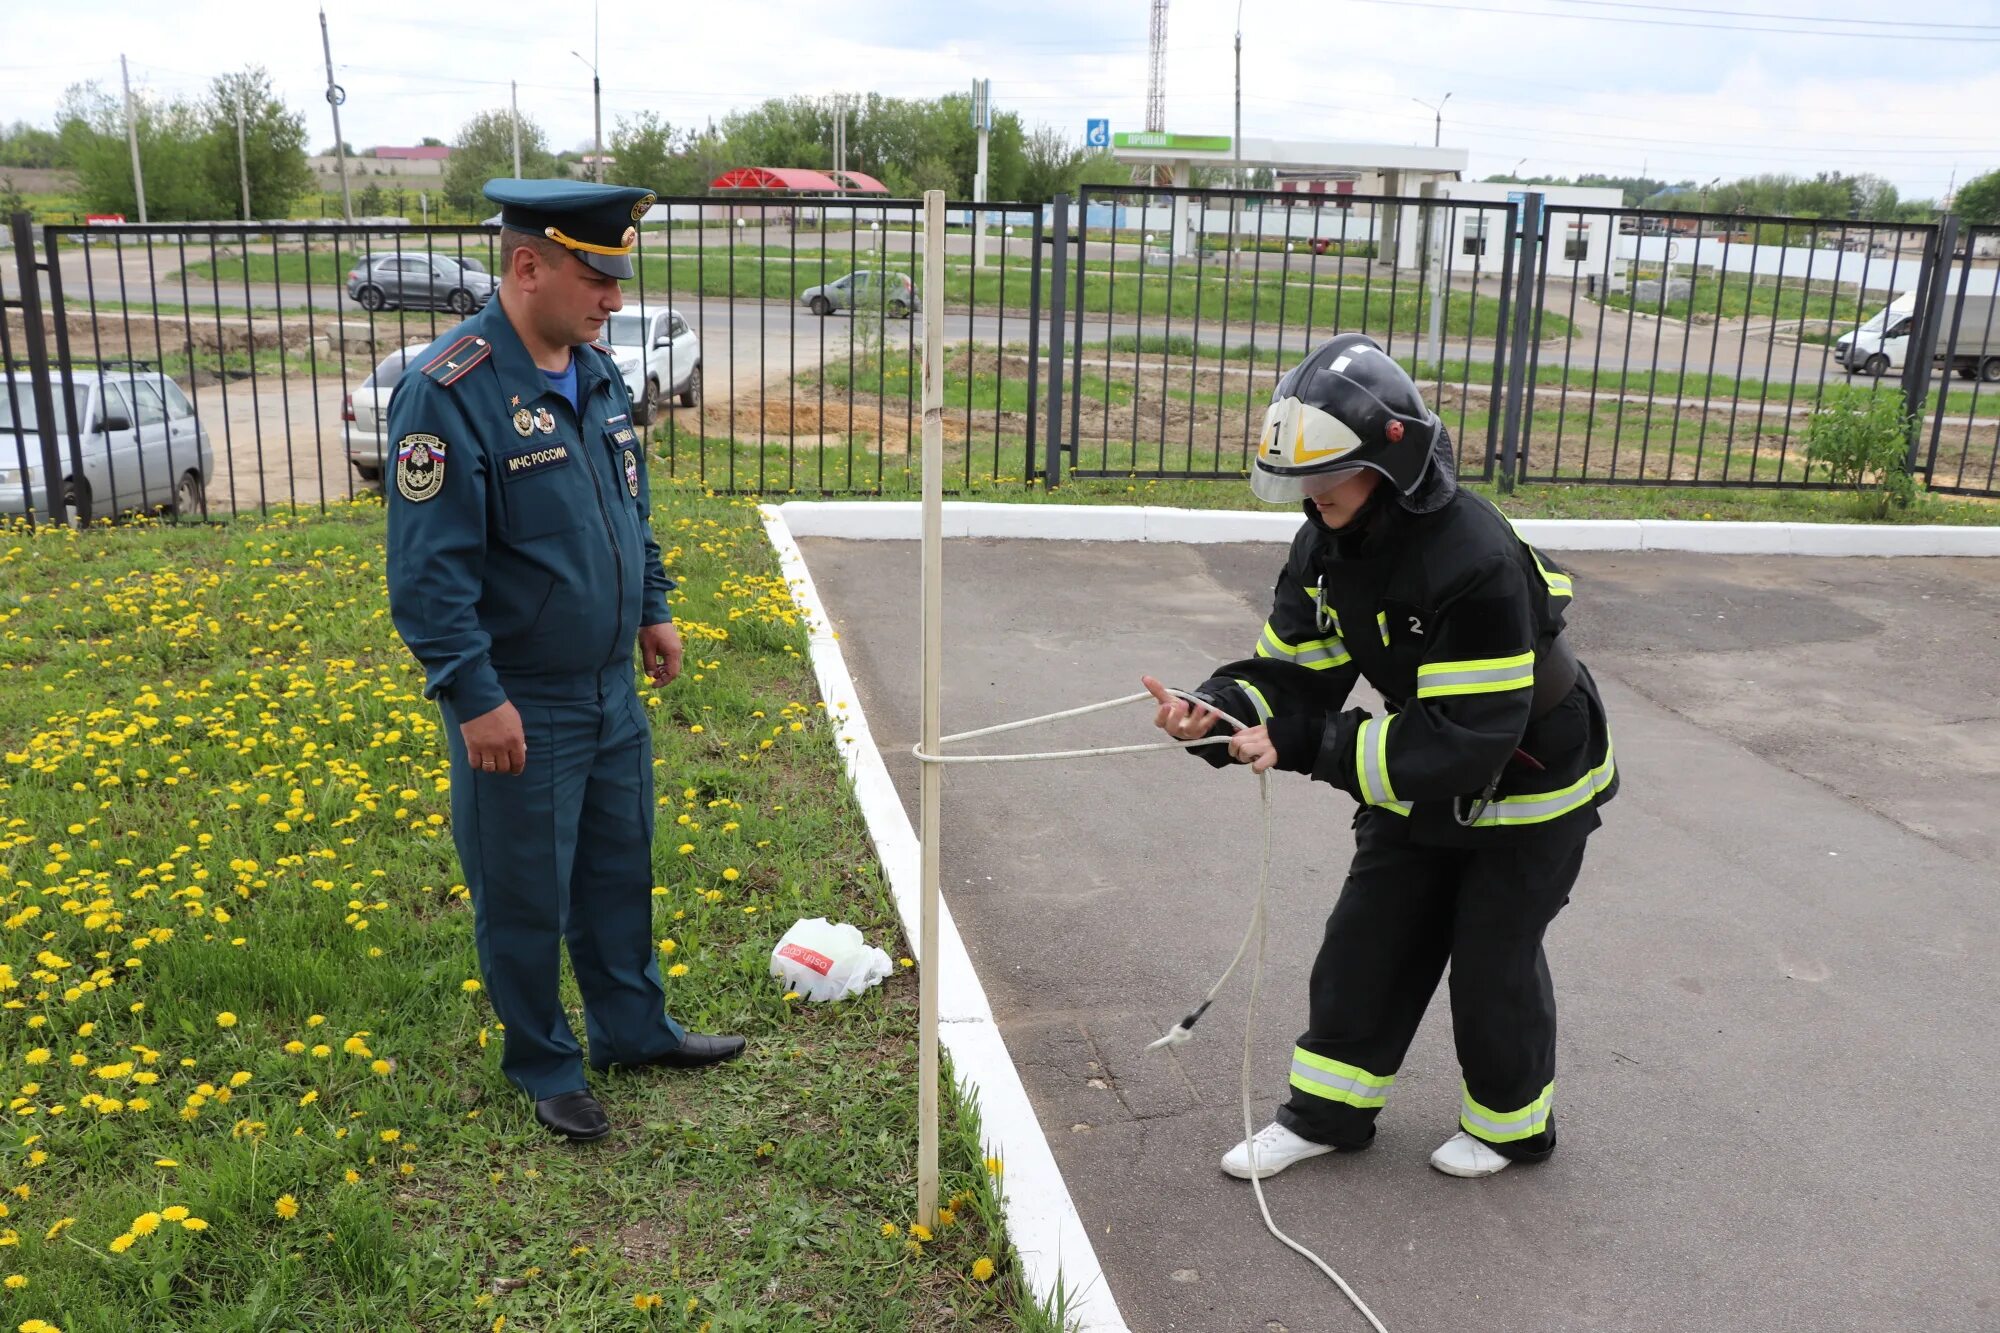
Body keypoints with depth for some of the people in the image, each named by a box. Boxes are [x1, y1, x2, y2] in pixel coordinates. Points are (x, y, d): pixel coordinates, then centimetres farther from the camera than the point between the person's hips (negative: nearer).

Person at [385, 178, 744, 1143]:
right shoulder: (450, 393, -21)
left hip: (612, 690, 8)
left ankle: (635, 1028, 39)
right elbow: (427, 572, -22)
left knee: (621, 870, 20)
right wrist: (476, 698, -22)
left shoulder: (595, 372, 5)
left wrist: (652, 609, 18)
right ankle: (544, 1069, 29)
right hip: (518, 709, -7)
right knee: (526, 898, 10)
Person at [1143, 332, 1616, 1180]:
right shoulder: (1330, 544, -11)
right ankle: (1328, 1110, 26)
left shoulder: (1476, 564, -37)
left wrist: (1308, 746, -41)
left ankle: (1512, 1123, 33)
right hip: (1422, 784, 7)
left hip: (1529, 788, -7)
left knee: (1494, 957, 7)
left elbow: (1466, 742, -38)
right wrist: (1219, 713, -30)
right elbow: (1293, 671, -8)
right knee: (1367, 939, 10)